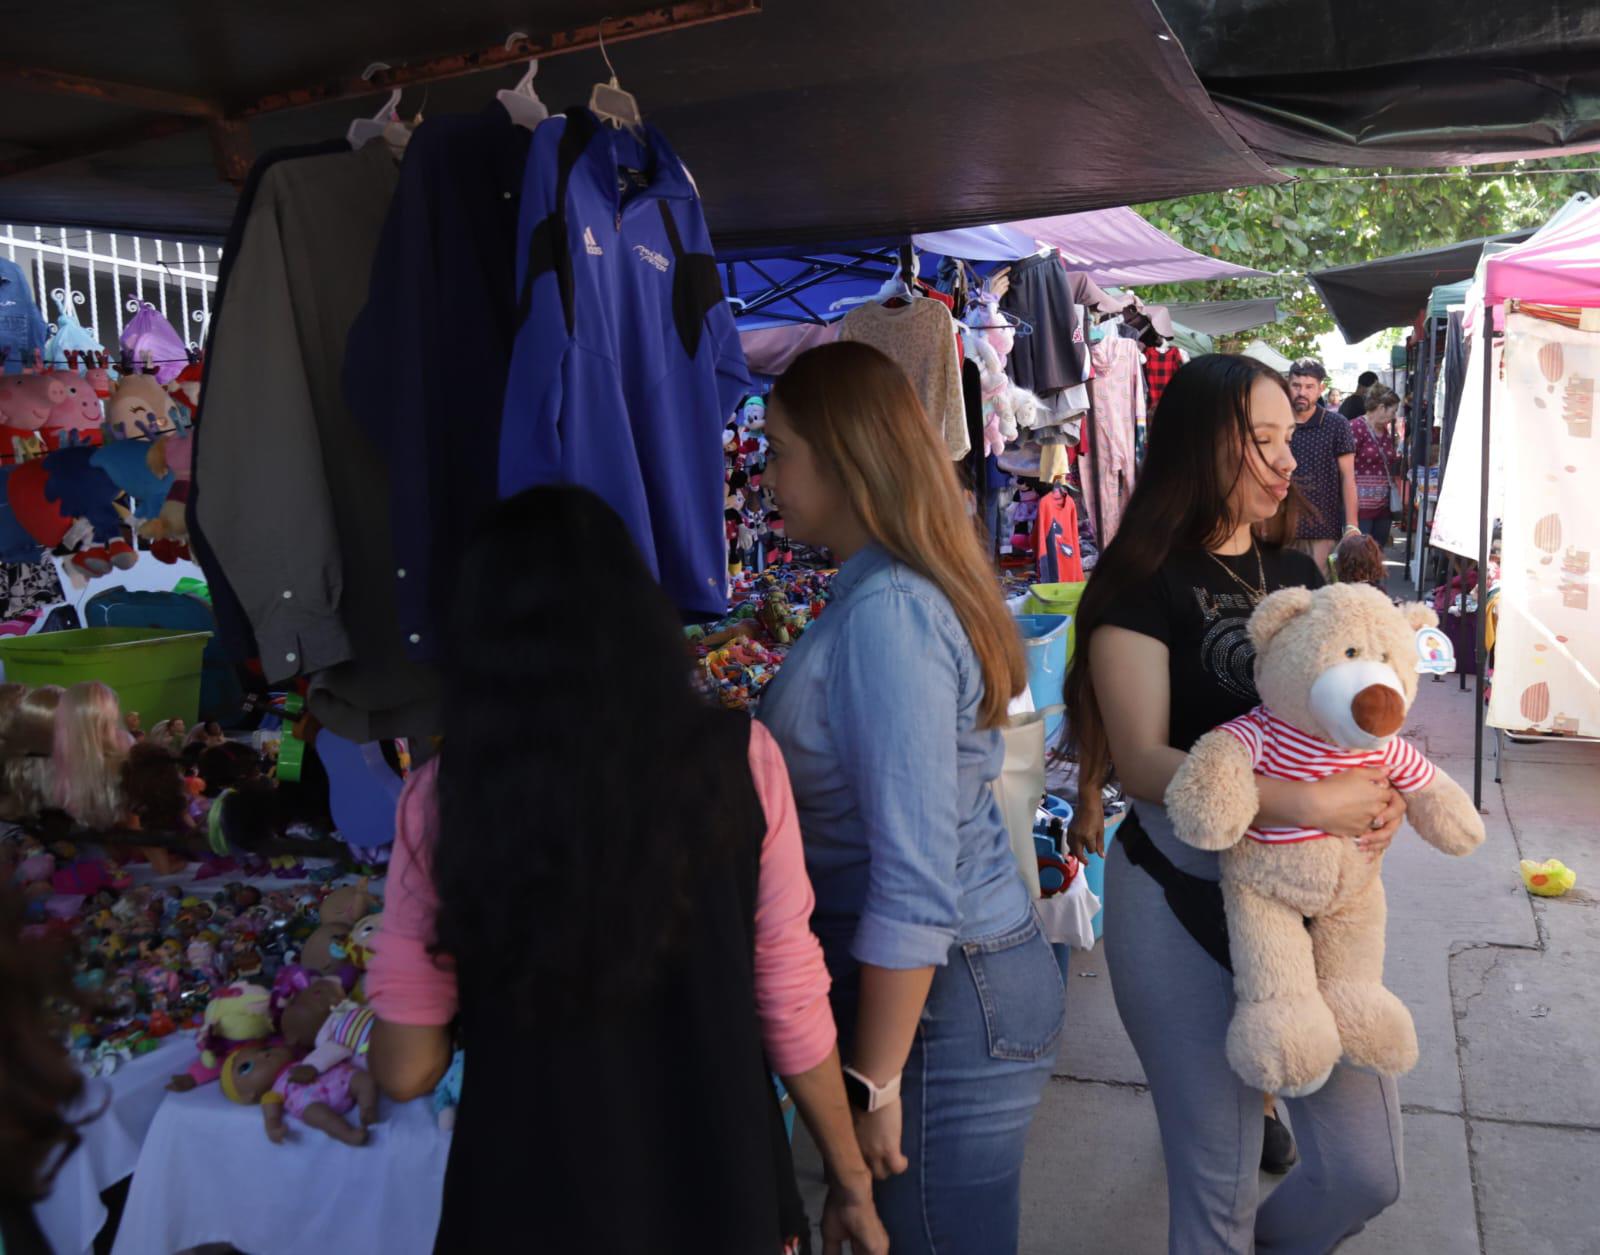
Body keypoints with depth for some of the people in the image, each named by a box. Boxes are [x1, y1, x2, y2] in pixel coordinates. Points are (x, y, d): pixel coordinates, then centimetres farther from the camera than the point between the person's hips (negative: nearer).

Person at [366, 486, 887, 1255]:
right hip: (718, 1192, 1)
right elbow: (794, 1004, -7)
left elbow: (407, 1069, -6)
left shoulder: (441, 801, -14)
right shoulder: (737, 760, -14)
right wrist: (851, 1180, 7)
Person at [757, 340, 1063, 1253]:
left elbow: (914, 884, -24)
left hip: (942, 999, -9)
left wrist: (875, 1084, -17)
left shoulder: (885, 613, -23)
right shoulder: (910, 587, 6)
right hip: (975, 975, 9)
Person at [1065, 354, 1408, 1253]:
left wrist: (1383, 797, -4)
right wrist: (1312, 805, -24)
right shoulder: (1143, 582, -10)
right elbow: (1142, 760, -18)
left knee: (1367, 1173, 9)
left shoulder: (1294, 573, 10)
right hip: (1186, 898, -5)